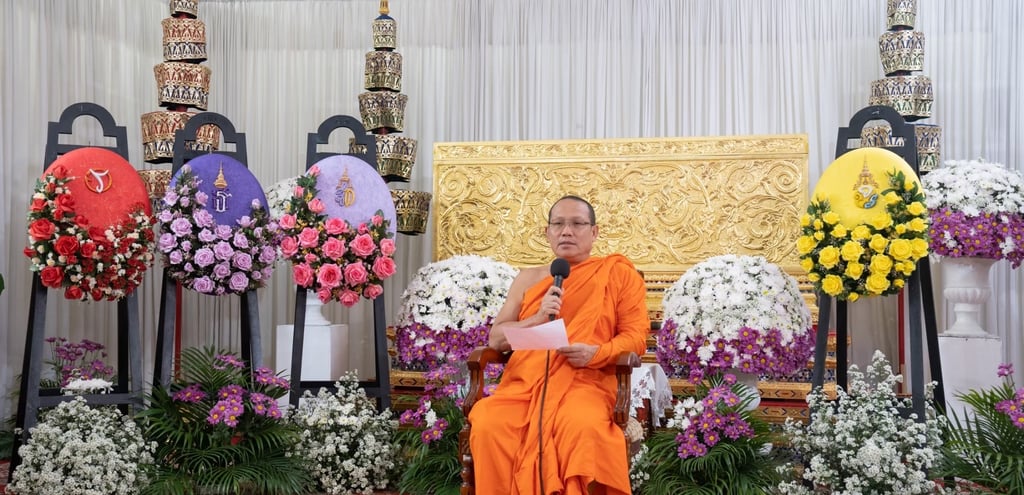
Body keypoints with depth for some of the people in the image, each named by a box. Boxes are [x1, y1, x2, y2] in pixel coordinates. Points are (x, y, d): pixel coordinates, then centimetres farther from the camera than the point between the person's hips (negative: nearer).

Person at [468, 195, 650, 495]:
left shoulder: (619, 273, 12)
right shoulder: (529, 278, 19)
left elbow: (636, 337, 6)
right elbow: (496, 337, 13)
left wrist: (597, 353, -14)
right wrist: (538, 319, -5)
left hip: (586, 381, -2)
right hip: (525, 381, 3)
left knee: (583, 428, -37)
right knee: (488, 426, -29)